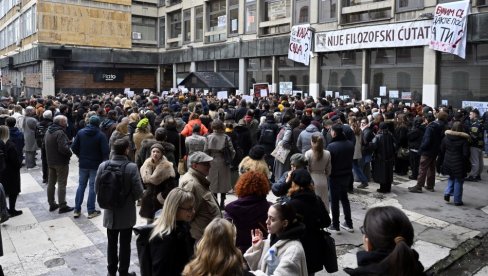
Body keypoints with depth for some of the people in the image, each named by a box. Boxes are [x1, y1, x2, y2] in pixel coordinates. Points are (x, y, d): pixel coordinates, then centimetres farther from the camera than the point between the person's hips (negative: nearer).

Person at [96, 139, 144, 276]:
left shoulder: (103, 166, -10)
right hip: (126, 213, -3)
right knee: (124, 244, 11)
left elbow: (97, 188, -2)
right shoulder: (132, 167, -20)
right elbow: (138, 192, -19)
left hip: (110, 212, 4)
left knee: (112, 243, 20)